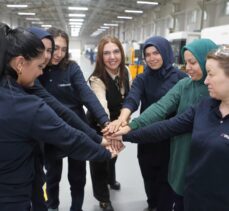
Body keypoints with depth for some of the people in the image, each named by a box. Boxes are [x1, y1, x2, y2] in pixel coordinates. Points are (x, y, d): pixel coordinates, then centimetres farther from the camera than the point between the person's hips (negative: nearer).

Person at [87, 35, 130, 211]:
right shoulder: (97, 79, -33)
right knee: (99, 159, 11)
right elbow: (101, 107, -49)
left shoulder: (125, 72, -14)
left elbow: (128, 97, 0)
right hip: (100, 126, -6)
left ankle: (111, 179, 60)